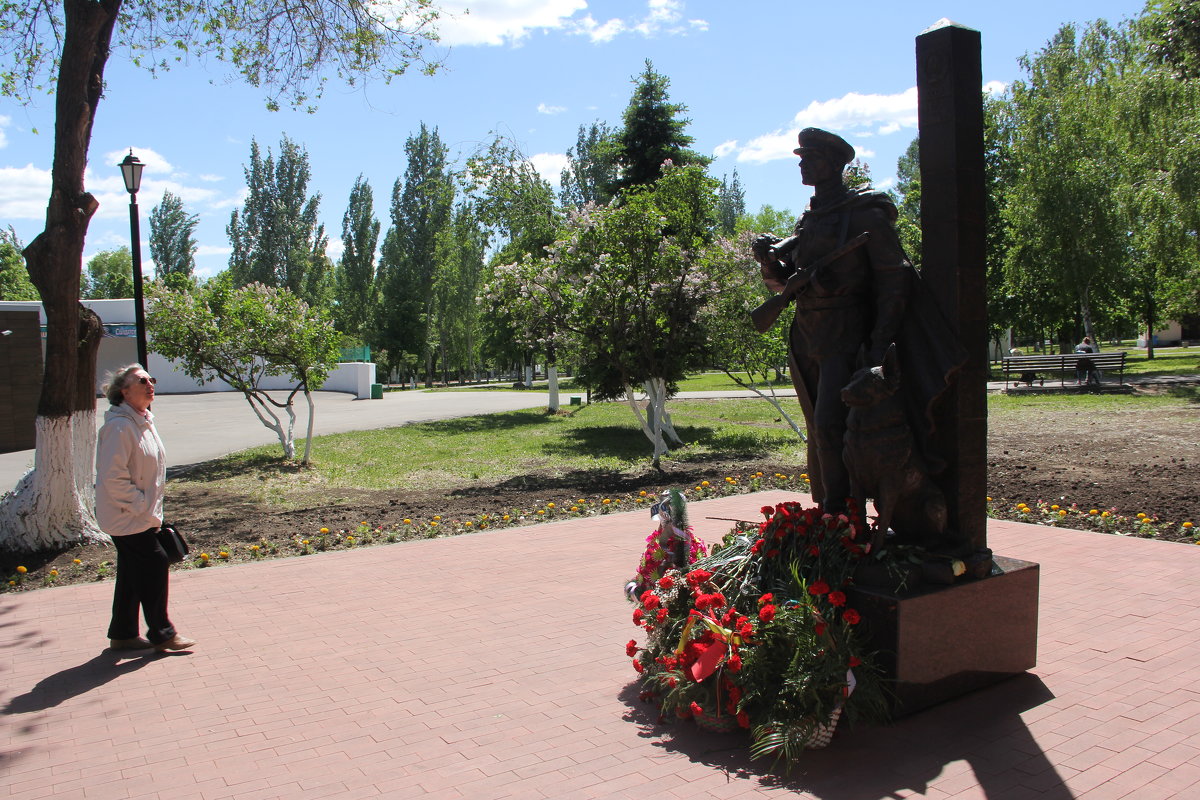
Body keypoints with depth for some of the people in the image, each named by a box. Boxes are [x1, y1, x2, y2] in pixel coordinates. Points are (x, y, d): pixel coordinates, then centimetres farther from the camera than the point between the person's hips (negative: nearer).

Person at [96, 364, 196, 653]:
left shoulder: (143, 421, 12)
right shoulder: (120, 426, -20)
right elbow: (113, 476, -23)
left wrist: (152, 509, 17)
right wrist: (140, 505, -19)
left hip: (140, 514, 10)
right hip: (127, 517, -10)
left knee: (133, 573, 14)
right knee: (155, 563, -6)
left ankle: (123, 635, 25)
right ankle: (161, 633, 6)